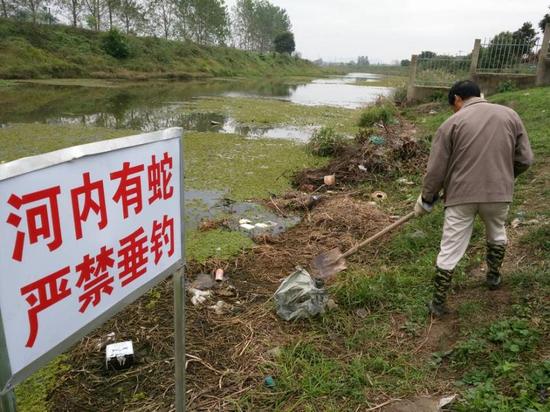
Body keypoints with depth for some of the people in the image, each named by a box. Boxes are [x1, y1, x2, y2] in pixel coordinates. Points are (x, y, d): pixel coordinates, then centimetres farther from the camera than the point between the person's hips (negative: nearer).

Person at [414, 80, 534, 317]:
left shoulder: (452, 123, -4)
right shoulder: (510, 115, 6)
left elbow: (436, 169, -5)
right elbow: (525, 159, 6)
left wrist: (426, 200, 6)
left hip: (461, 195, -3)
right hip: (499, 193, 3)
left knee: (450, 251, 5)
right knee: (497, 233, 32)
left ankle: (439, 303, 14)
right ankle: (494, 276, 49)